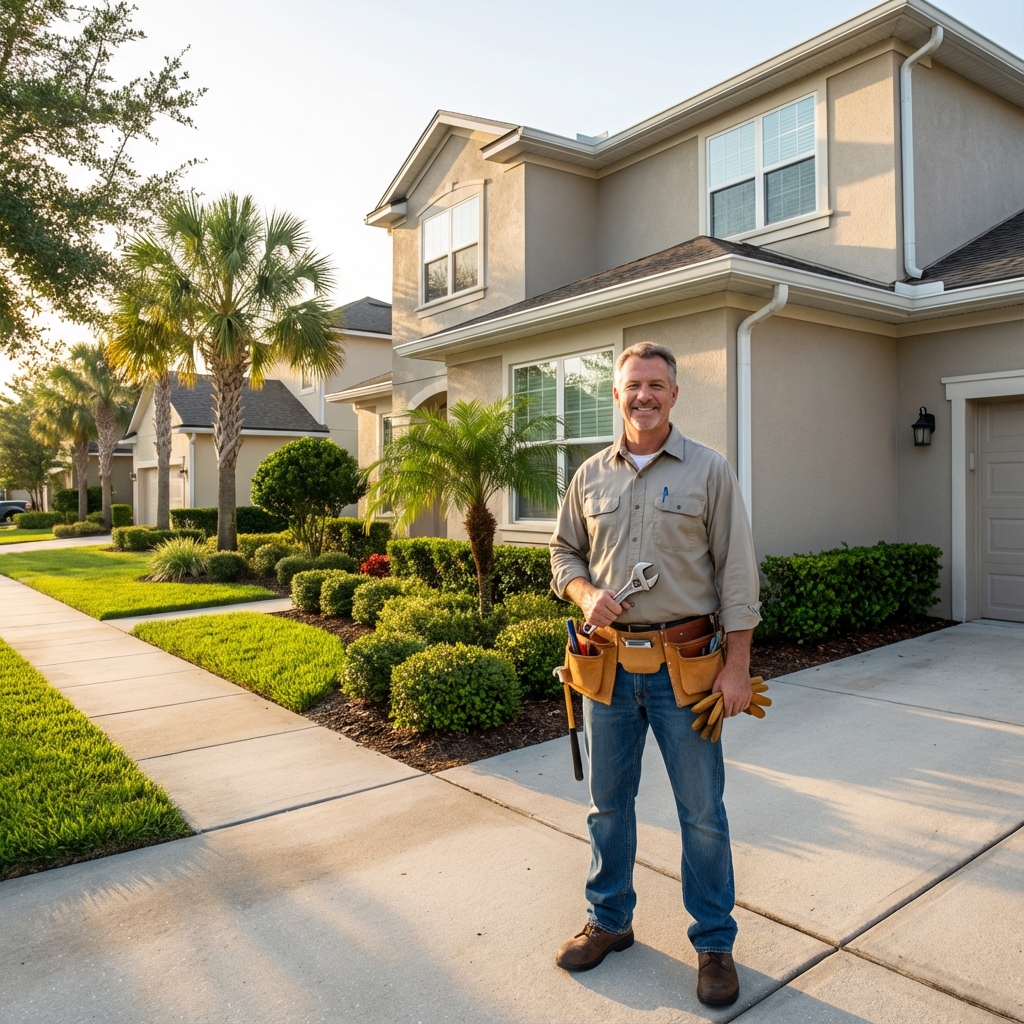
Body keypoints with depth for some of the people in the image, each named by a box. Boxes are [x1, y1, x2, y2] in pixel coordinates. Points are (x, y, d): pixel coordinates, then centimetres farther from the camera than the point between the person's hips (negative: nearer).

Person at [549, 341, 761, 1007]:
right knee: (608, 801, 16)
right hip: (609, 662, 3)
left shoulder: (709, 471, -3)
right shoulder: (591, 476, 7)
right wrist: (585, 594, -7)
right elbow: (564, 552, 15)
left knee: (702, 810, 8)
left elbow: (736, 574, -5)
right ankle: (609, 920, 36)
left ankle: (715, 941, 28)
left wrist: (737, 666, -8)